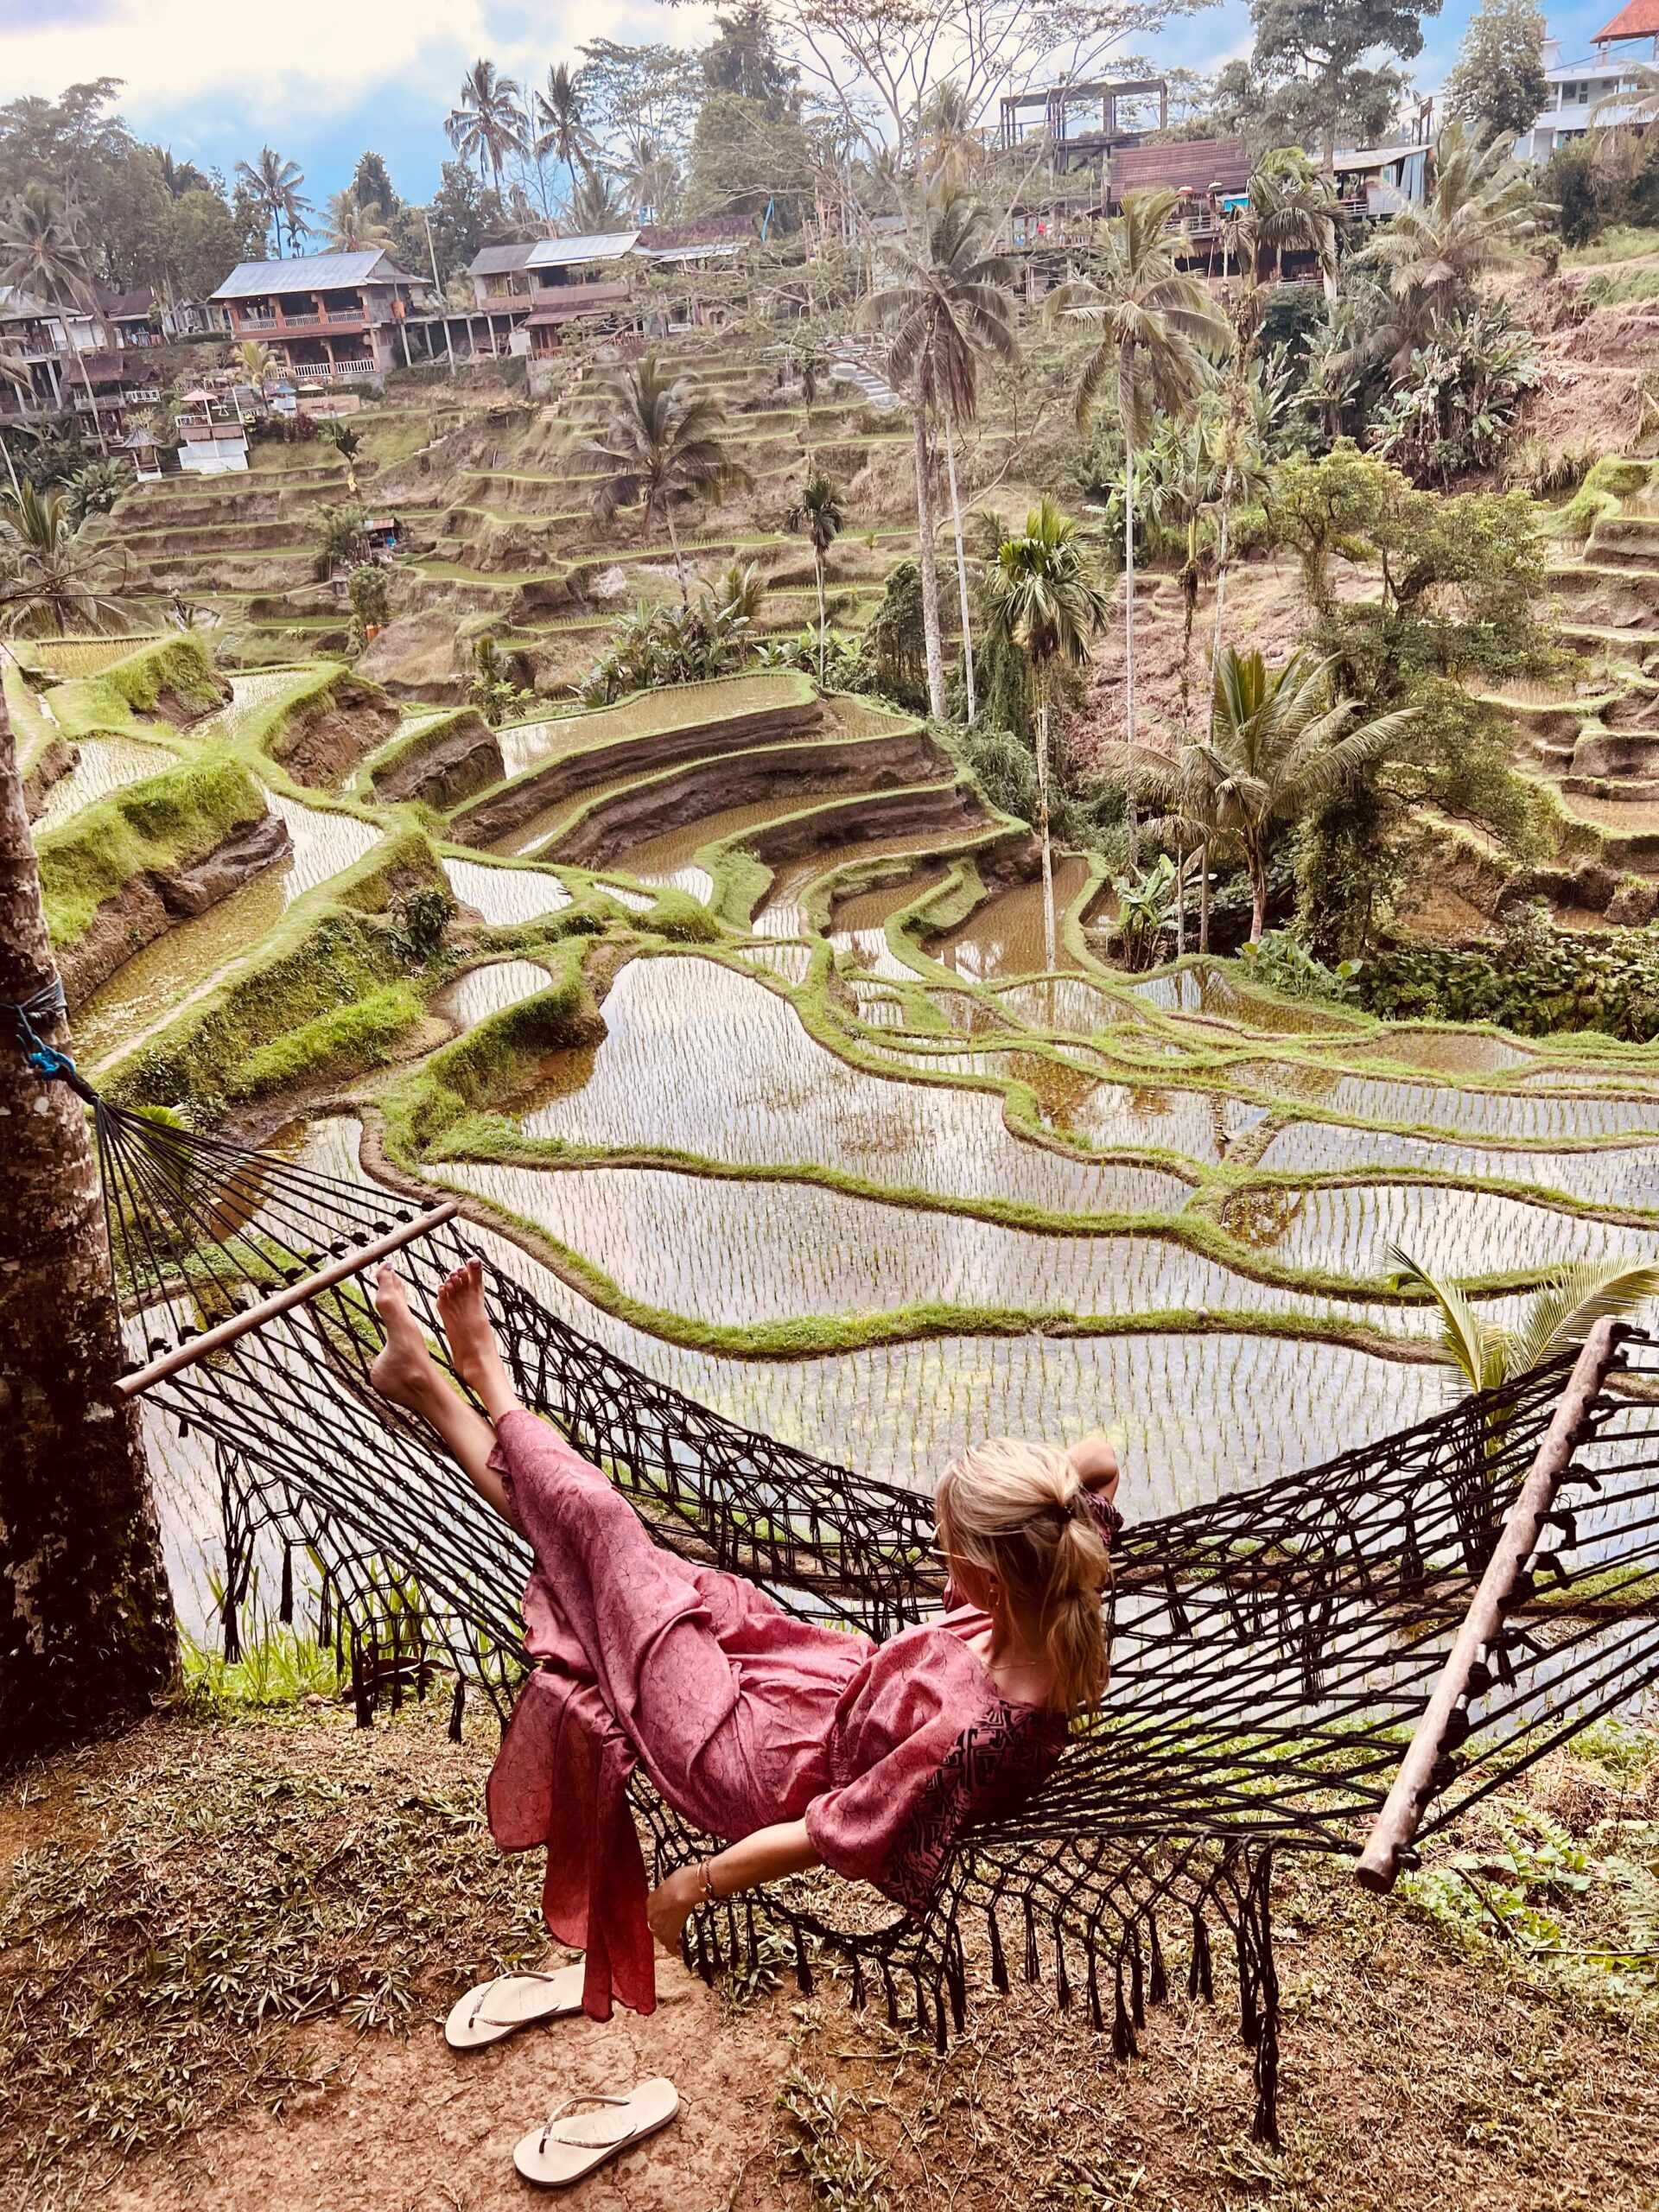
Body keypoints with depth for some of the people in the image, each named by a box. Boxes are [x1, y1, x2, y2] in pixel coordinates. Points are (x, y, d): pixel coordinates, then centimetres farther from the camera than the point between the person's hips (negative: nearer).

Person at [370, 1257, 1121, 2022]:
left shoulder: (973, 1731, -40)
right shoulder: (1062, 1625, -19)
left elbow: (835, 1838, -27)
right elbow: (1097, 1461, 0)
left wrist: (697, 1884, -16)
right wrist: (1056, 1486, -18)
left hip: (768, 1770, -6)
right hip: (843, 1687, 7)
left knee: (600, 1529, -1)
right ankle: (480, 1386, 31)